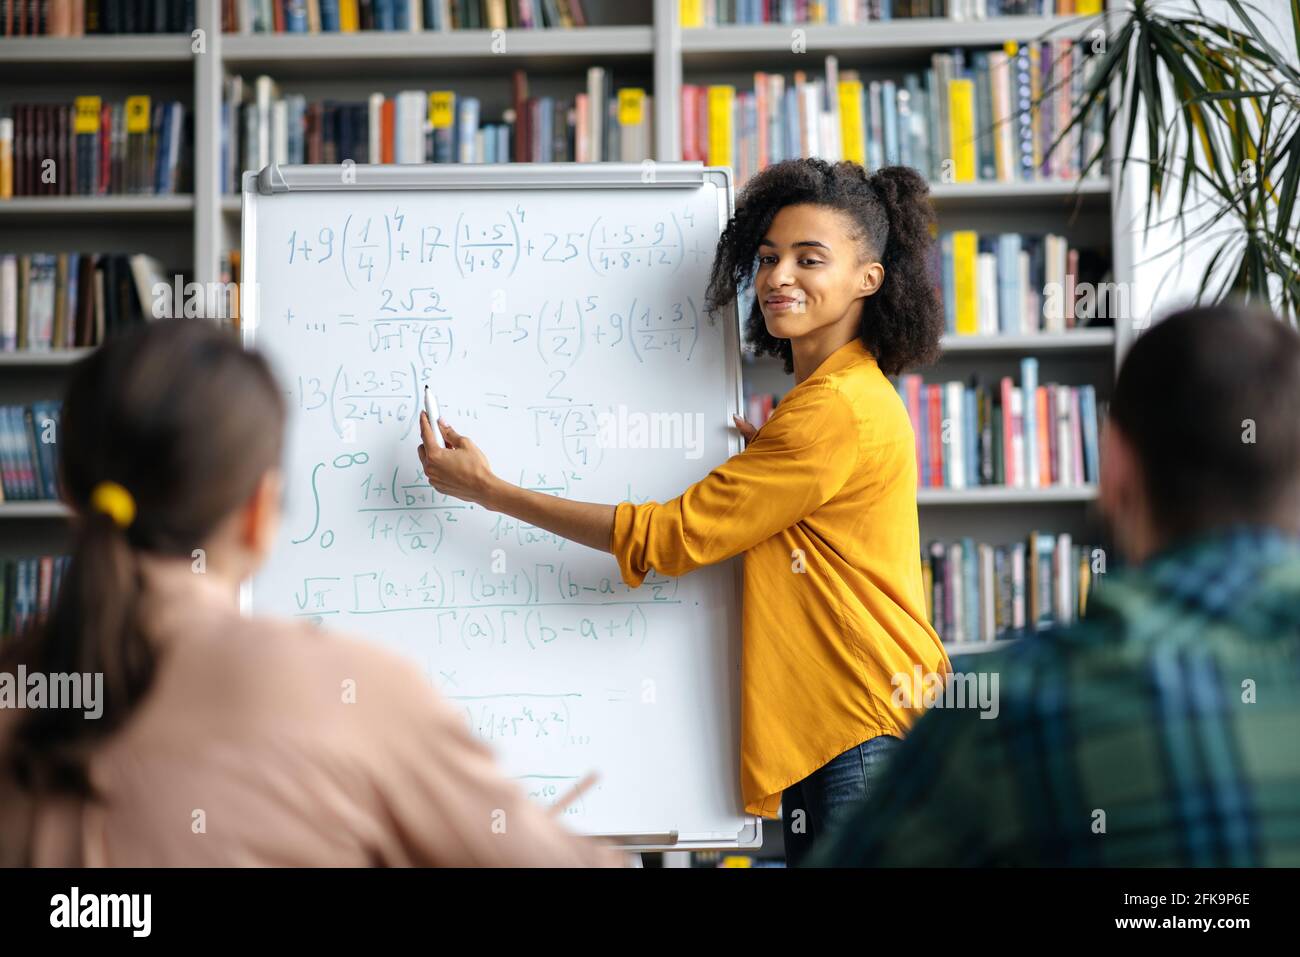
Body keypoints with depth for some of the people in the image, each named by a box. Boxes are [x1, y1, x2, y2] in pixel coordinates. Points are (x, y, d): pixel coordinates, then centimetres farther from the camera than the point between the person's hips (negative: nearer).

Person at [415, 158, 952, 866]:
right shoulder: (834, 393, 17)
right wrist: (768, 455, 10)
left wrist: (488, 489, -10)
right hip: (823, 731, 10)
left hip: (872, 735, -10)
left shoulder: (839, 410, -16)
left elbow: (671, 536, -14)